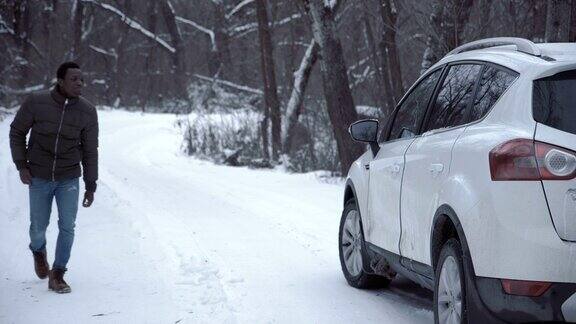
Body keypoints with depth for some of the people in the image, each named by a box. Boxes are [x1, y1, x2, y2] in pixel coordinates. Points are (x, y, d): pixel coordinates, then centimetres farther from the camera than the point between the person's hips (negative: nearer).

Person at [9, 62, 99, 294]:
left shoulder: (88, 112, -10)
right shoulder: (36, 103, -15)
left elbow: (90, 151, -2)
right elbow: (17, 132, -1)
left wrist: (91, 186, 0)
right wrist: (21, 165, -8)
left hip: (69, 179, 1)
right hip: (39, 178, 0)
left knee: (67, 227, -8)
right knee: (39, 227, 9)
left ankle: (57, 276, 7)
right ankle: (38, 251, 44)